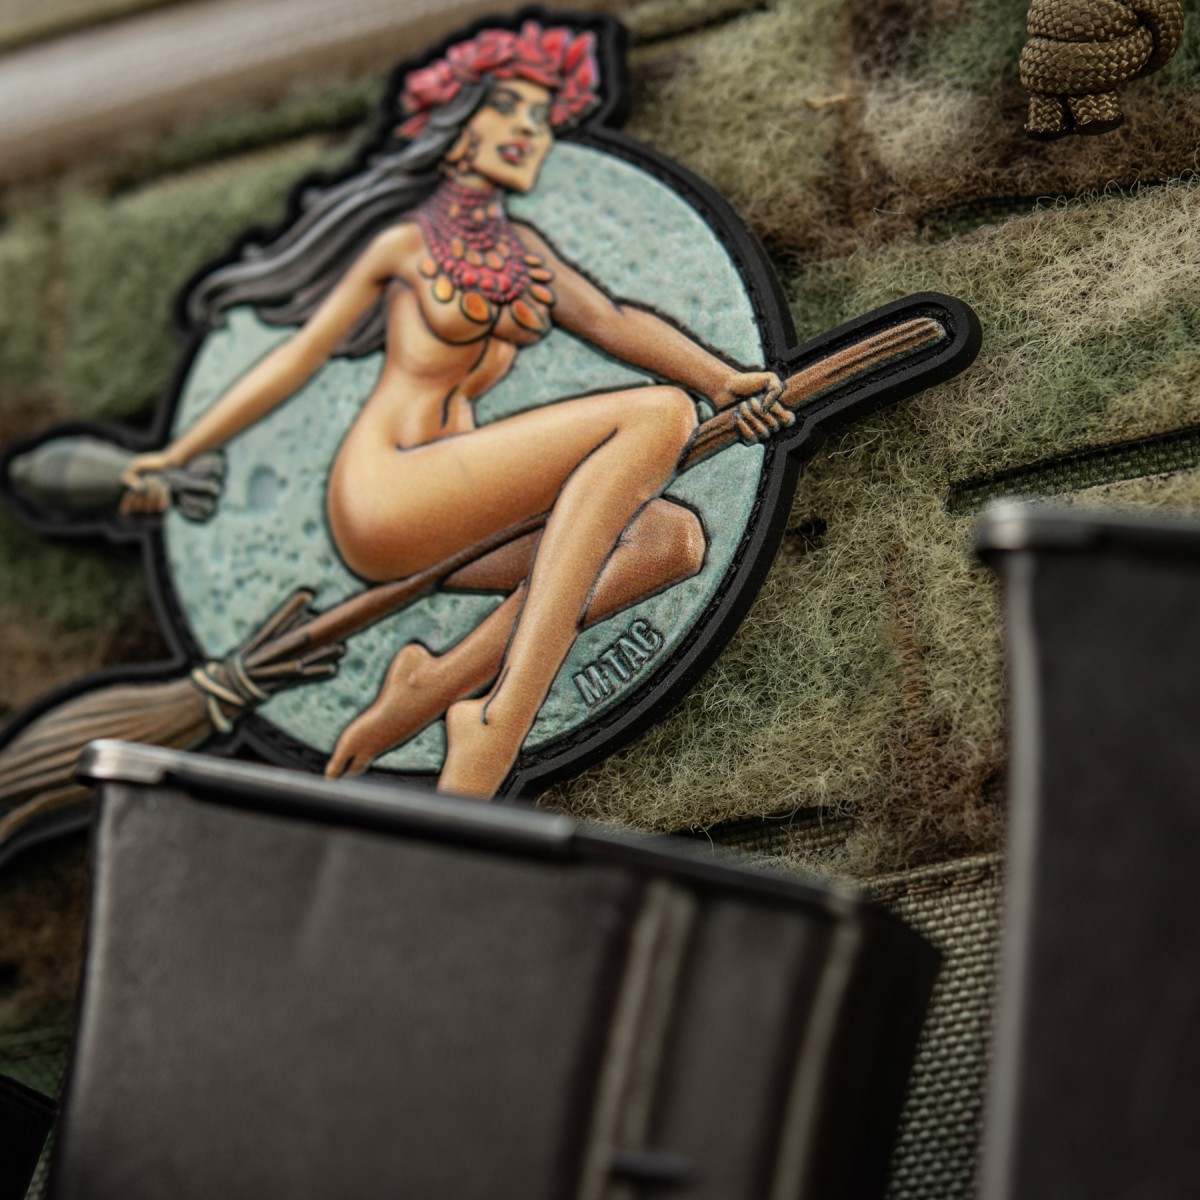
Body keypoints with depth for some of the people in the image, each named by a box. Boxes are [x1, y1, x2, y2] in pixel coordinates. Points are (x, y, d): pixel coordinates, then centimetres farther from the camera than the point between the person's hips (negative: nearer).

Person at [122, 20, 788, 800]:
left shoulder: (525, 250, 23)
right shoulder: (407, 240, 7)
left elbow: (615, 321, 13)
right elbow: (299, 356, 9)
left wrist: (725, 379, -4)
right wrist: (177, 456, 8)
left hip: (450, 522, 6)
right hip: (384, 496, -6)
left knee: (674, 536, -16)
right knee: (659, 415, -21)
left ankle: (437, 685, -17)